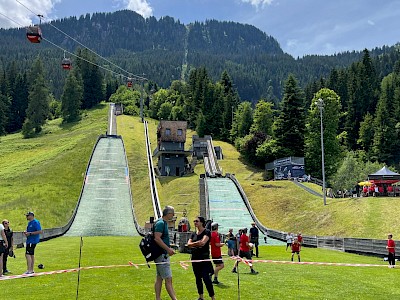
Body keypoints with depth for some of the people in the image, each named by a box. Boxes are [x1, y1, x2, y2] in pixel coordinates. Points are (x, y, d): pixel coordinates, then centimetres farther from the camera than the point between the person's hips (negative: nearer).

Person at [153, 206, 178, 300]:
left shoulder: (164, 223, 15)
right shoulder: (160, 223, -16)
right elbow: (157, 238, -24)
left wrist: (169, 248, 18)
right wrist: (168, 249, -22)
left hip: (163, 254, 10)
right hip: (161, 254, -10)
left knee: (159, 278, 12)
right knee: (168, 279, -9)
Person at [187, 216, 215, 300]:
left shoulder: (207, 232, -6)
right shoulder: (194, 233, 12)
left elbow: (203, 242, -21)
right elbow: (189, 244, 0)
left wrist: (194, 244, -7)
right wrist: (197, 244, -15)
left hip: (204, 258, -6)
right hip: (195, 258, 6)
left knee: (206, 278, -11)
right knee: (198, 278, 10)